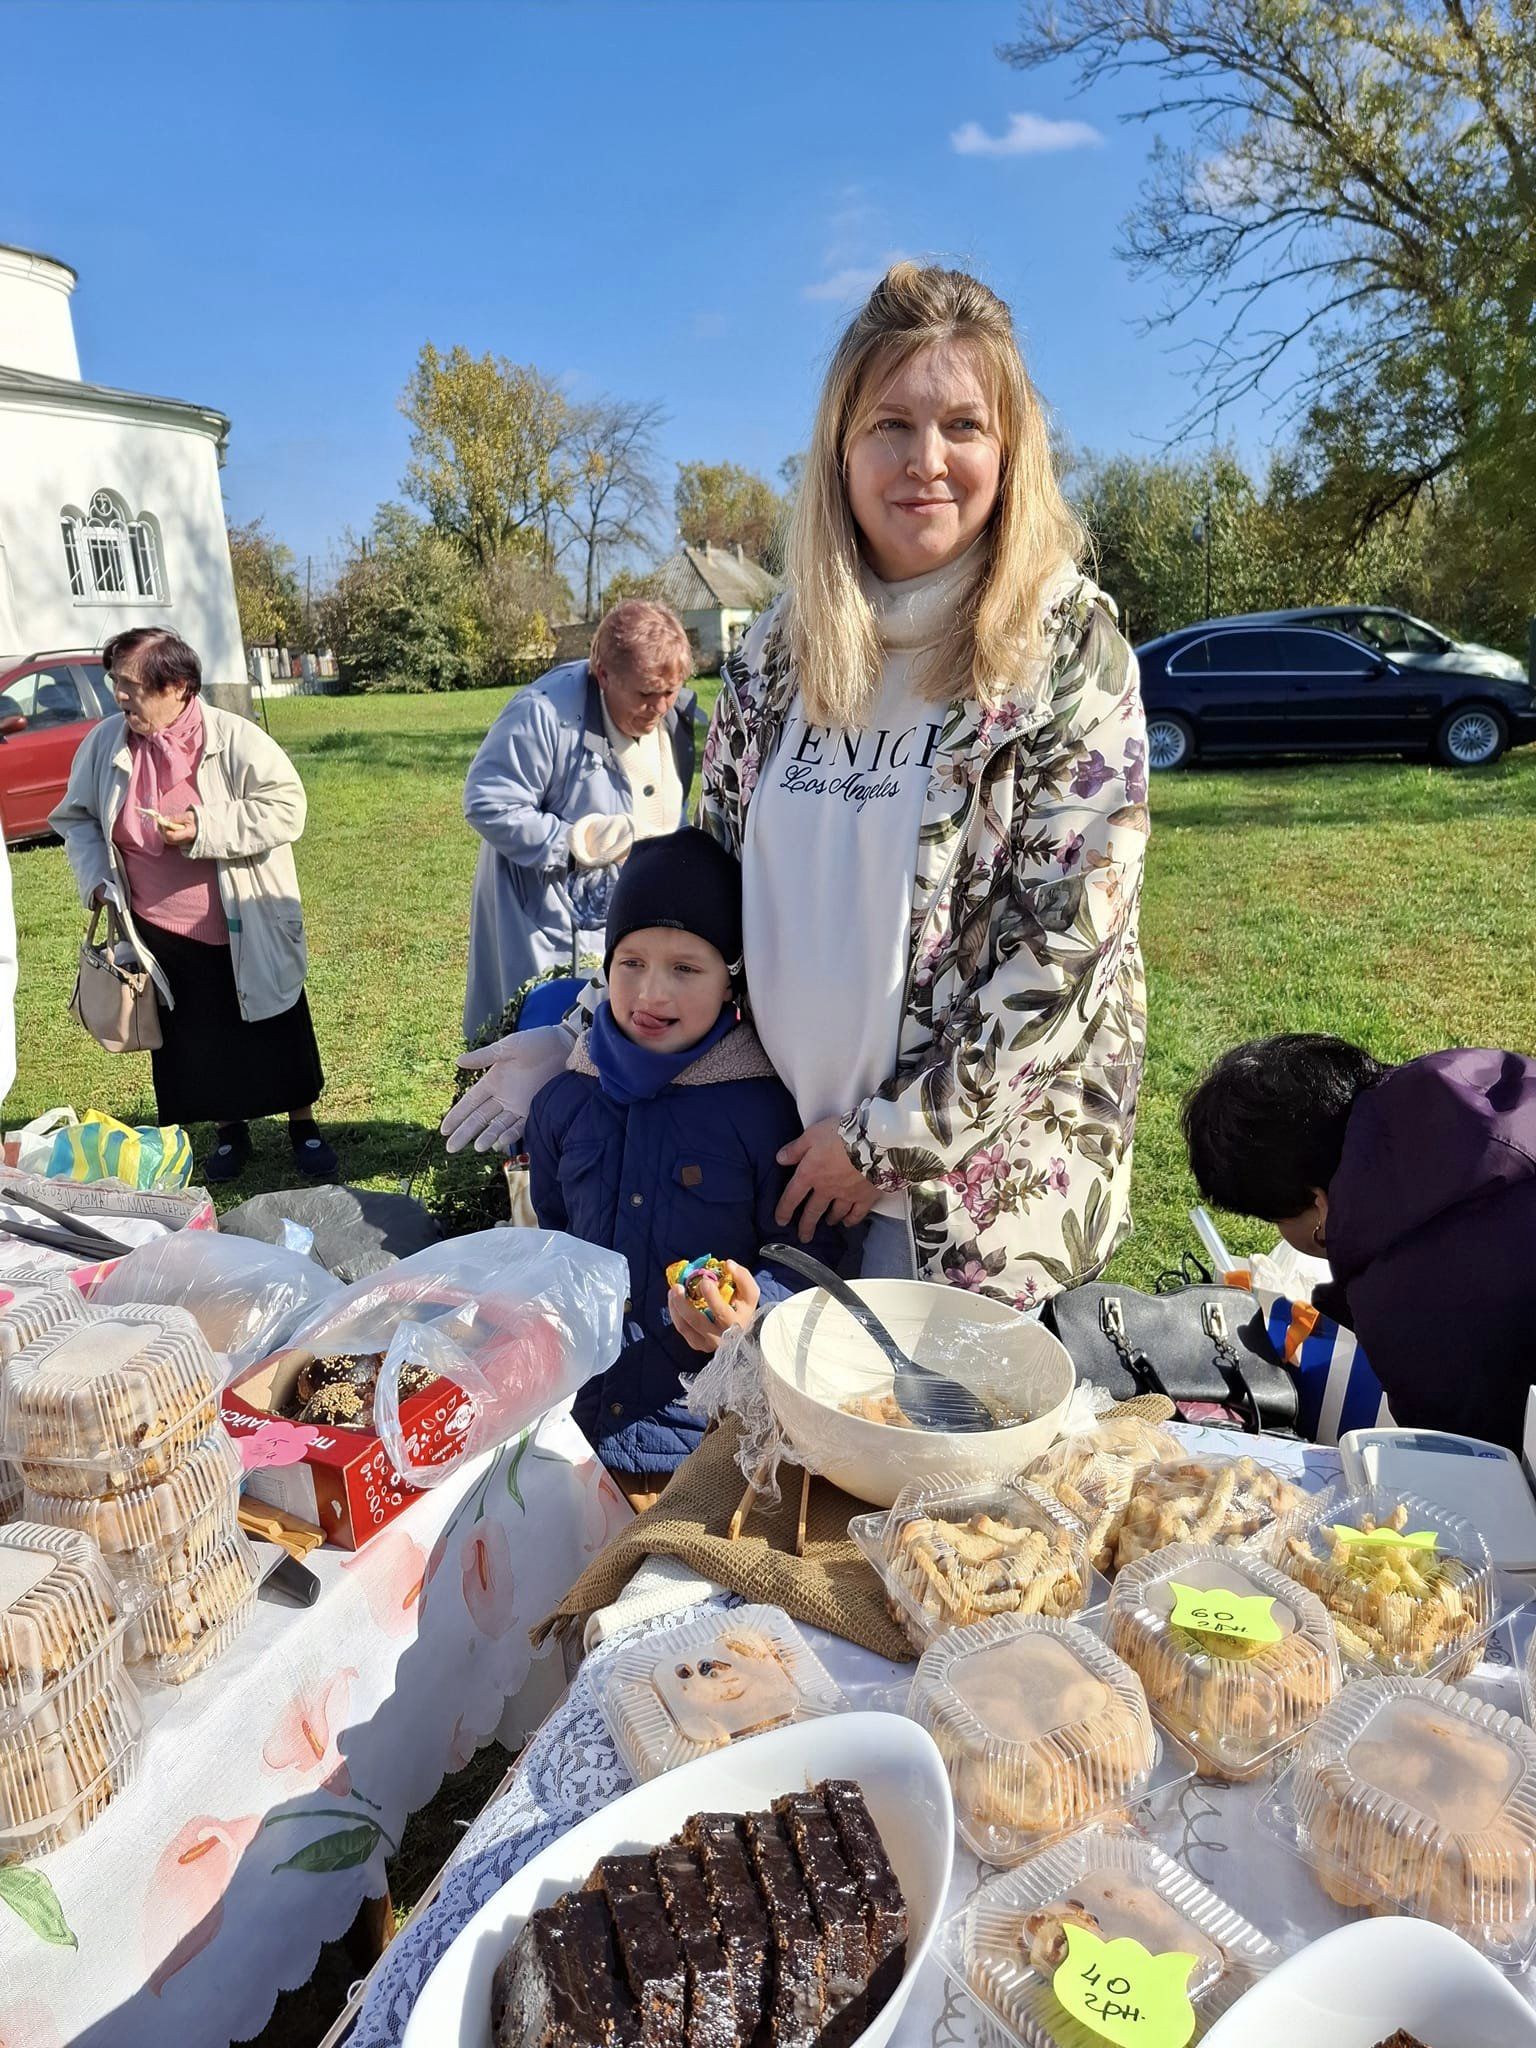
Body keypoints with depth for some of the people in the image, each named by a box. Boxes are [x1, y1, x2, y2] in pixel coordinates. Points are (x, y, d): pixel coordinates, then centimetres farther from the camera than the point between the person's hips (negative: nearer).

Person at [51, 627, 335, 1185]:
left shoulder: (235, 739, -14)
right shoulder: (105, 744, -2)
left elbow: (286, 808, -17)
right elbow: (77, 819, 11)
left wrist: (204, 829, -25)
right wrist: (97, 878, -4)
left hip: (246, 931, -3)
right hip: (160, 934, 4)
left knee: (276, 1032, 7)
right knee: (194, 1039, 13)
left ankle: (303, 1126, 26)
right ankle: (229, 1131, 32)